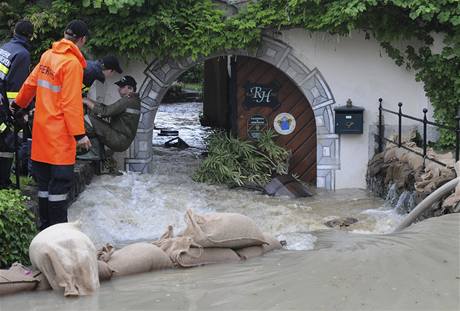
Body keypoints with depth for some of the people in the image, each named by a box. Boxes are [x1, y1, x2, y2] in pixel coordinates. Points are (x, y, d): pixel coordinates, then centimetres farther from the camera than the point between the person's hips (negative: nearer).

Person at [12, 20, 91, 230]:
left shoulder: (48, 55, 7)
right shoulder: (72, 63, -15)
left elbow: (31, 83, 18)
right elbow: (71, 102, -19)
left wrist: (18, 104, 33)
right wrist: (79, 134, -17)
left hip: (41, 130, 8)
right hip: (60, 134, -8)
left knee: (45, 182, 13)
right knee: (61, 181, -4)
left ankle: (45, 228, 19)